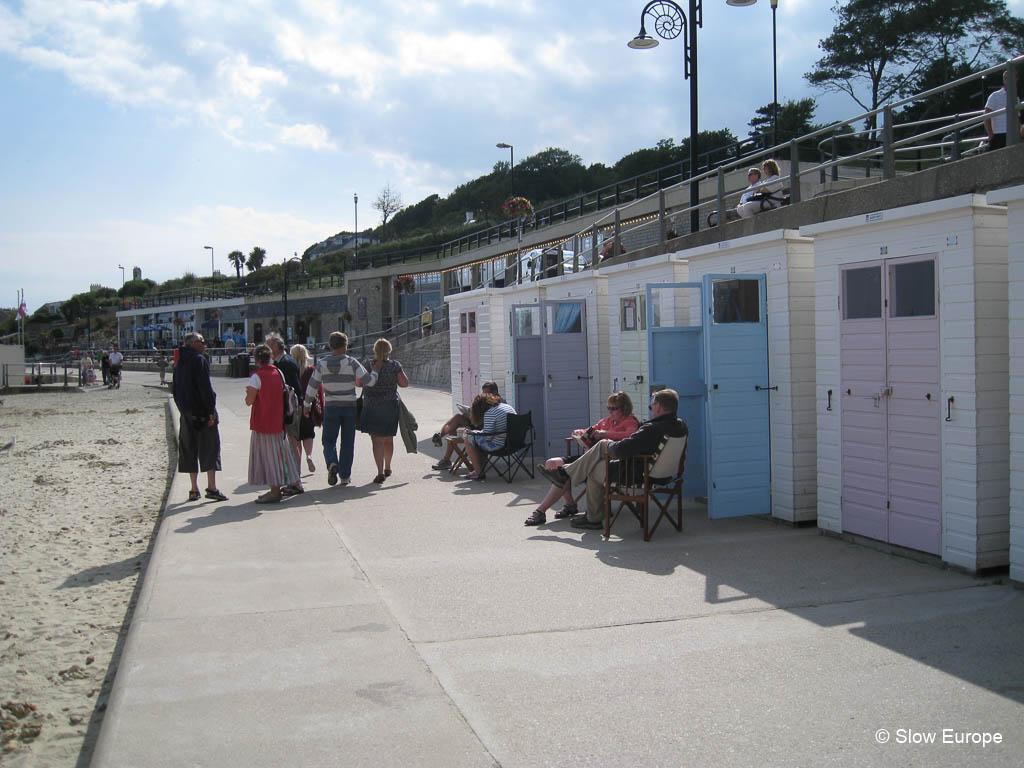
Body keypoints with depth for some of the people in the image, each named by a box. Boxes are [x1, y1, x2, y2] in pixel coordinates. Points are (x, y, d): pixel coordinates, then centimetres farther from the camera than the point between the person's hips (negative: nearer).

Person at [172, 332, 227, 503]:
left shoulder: (180, 362, 14)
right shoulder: (199, 360, -11)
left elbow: (176, 389, 18)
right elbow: (205, 387, -17)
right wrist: (211, 410, -16)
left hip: (185, 411, 8)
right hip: (202, 411, -8)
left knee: (189, 450, 9)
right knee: (210, 446, -3)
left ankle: (194, 489, 11)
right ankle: (211, 487, -7)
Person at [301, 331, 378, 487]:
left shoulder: (322, 363, -2)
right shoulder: (351, 362, -8)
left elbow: (312, 386, 2)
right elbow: (369, 381, -11)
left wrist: (306, 405, 14)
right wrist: (375, 372, 11)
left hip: (331, 407, 1)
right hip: (349, 407, -1)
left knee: (329, 440, 12)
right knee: (347, 442, 10)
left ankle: (332, 463, -15)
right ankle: (345, 476, 13)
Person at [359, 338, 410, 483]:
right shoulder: (395, 365, -5)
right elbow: (405, 383, -3)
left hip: (371, 407, -2)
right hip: (391, 405, 2)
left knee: (377, 441, -2)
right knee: (388, 439, 19)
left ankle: (380, 472, -16)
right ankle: (387, 468, 35)